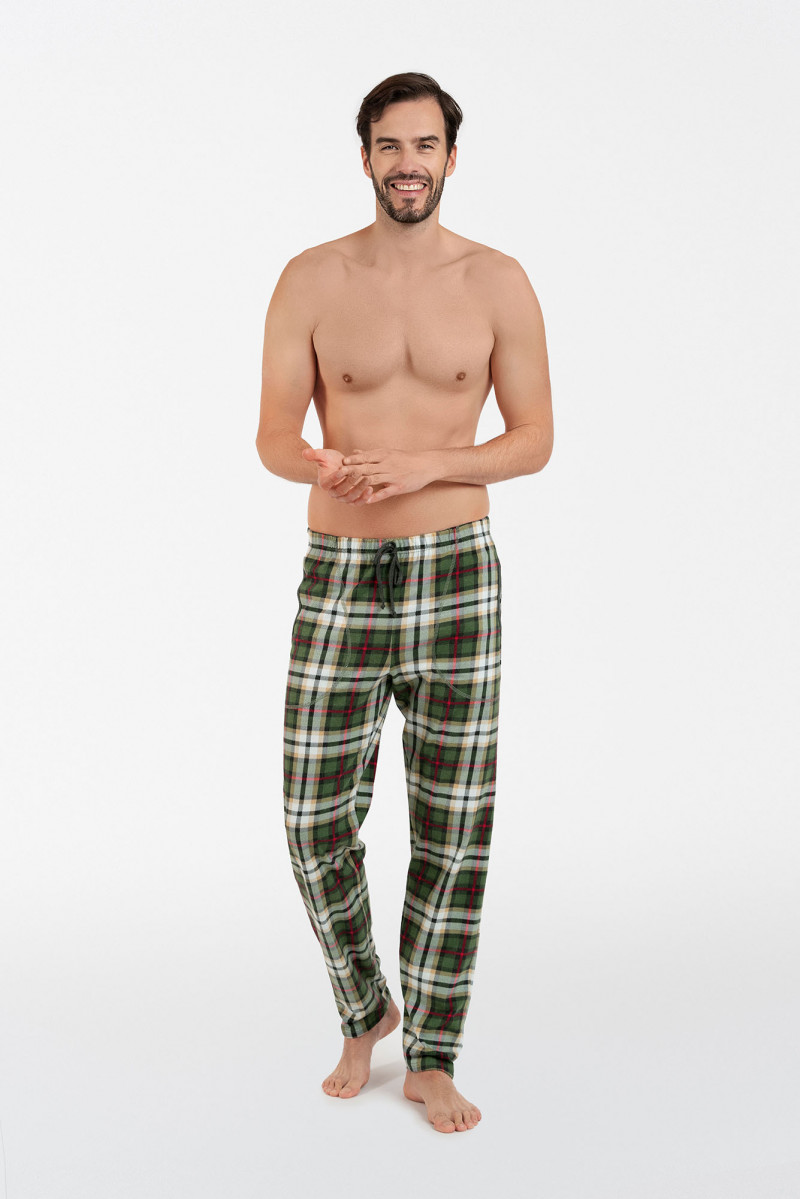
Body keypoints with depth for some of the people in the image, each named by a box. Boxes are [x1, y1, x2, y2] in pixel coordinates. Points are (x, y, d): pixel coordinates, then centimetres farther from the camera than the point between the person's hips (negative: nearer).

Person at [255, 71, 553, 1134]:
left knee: (452, 829, 2)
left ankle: (431, 1060, 19)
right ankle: (365, 1012, 28)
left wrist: (427, 463, -17)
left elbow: (536, 441, 1)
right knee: (316, 821, 1)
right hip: (338, 576, 0)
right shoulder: (311, 280, 1)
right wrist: (324, 467, -23)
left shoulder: (499, 282, 1)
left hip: (455, 575, 0)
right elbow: (273, 438, 1)